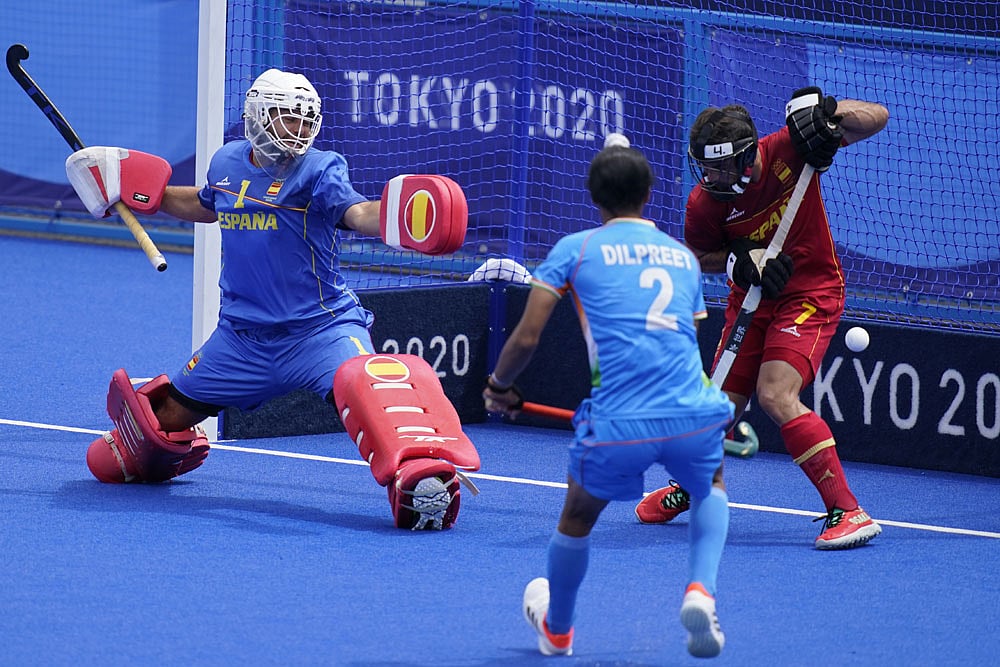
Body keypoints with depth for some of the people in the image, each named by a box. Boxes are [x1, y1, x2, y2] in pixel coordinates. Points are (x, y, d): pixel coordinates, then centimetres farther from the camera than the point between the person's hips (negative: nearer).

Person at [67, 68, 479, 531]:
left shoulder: (319, 170, -10)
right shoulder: (227, 163, 7)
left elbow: (357, 214, -30)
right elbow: (205, 206, 30)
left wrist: (394, 214, -52)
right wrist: (144, 194, 21)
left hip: (321, 330, -5)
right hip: (244, 336, 5)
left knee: (363, 386, -36)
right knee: (167, 418, 16)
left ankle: (418, 477, -46)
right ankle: (147, 456, 51)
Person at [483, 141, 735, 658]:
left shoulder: (574, 249, 8)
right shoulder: (684, 256, 20)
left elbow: (527, 338, 3)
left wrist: (499, 386, 22)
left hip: (619, 425, -2)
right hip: (693, 417, 2)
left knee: (577, 517, 27)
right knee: (709, 490, 35)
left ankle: (556, 631, 46)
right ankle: (700, 590, 9)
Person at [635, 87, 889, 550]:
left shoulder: (789, 150, -22)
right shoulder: (704, 202, -15)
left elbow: (876, 118, -16)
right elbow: (700, 257, 4)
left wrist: (827, 111, -36)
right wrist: (738, 261, -17)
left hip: (810, 294, -4)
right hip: (751, 300, 4)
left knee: (775, 395, -23)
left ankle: (848, 511, -21)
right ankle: (689, 486, 41)